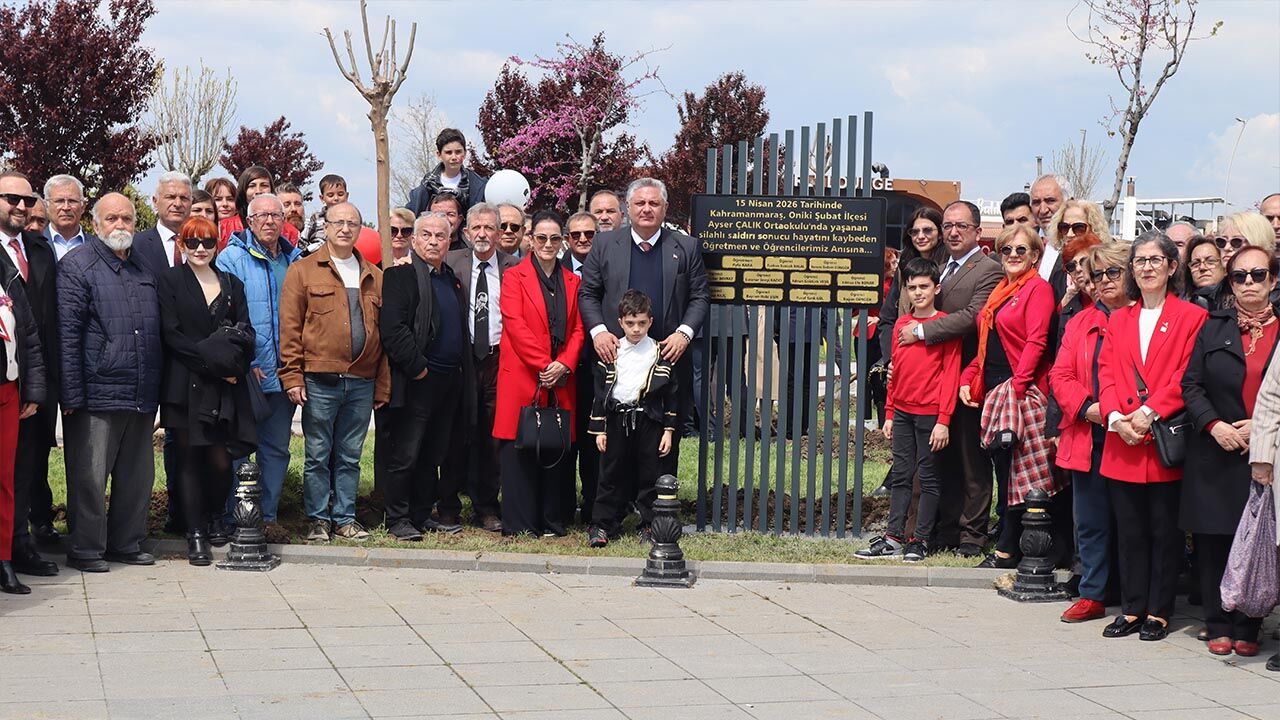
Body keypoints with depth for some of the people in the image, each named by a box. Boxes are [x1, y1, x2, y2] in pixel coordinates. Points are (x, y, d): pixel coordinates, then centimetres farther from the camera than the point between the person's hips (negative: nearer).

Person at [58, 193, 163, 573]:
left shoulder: (144, 269, 15)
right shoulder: (77, 265, -4)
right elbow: (67, 334, -9)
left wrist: (155, 390, 15)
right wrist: (72, 394, -14)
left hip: (141, 396, 6)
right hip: (97, 395, -6)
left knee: (137, 475, 12)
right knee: (89, 476, -1)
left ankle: (126, 544, 22)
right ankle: (85, 550, 8)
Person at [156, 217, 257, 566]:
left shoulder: (233, 285, 15)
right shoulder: (169, 281, 4)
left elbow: (246, 333, 9)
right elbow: (171, 334, -6)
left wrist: (231, 360, -10)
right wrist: (212, 361, -12)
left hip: (225, 387, 2)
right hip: (185, 386, -2)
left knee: (221, 461, -3)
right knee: (189, 458, 0)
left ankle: (214, 521, 20)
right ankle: (195, 535, 6)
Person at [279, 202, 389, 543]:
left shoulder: (374, 277, 13)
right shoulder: (303, 271, 2)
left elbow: (384, 333, 12)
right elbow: (289, 327, -3)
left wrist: (383, 384, 7)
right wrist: (292, 376, -10)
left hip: (362, 384, 3)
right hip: (319, 383, -3)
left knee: (350, 457, 10)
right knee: (318, 456, 3)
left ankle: (345, 518, 17)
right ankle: (319, 520, 12)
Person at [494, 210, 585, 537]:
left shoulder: (572, 281, 15)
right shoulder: (514, 276, 3)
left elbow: (577, 329, 10)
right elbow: (515, 324, -7)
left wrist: (564, 365, -7)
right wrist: (543, 365, -14)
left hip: (560, 380, 4)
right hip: (522, 376, -4)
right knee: (520, 450, -4)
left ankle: (552, 522, 12)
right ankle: (519, 523, 1)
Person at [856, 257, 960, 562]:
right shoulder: (901, 324, 11)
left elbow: (951, 374, -10)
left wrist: (943, 420, -14)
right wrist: (889, 414, 14)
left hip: (930, 414, -6)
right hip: (902, 411, 6)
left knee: (928, 477, 3)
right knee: (900, 475, 7)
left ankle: (920, 540, 8)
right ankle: (893, 539, 10)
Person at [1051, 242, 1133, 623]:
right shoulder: (1080, 323, 14)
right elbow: (1061, 375, 8)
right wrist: (1087, 408, -8)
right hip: (1087, 437, 4)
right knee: (1091, 520, 9)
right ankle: (1092, 595, 17)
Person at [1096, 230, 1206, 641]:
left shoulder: (1191, 317, 1)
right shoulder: (1119, 320, 16)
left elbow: (1186, 378, -7)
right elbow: (1107, 373, 8)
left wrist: (1148, 413, -16)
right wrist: (1116, 417, -9)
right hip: (1122, 444, 4)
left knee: (1164, 530, 2)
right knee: (1129, 532, 8)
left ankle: (1158, 613, 9)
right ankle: (1131, 610, 14)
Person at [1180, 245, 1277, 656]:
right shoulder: (1213, 328, 9)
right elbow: (1191, 385, 4)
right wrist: (1214, 425, -10)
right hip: (1215, 453, 1)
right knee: (1213, 542, 1)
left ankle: (1247, 630, 7)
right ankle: (1219, 627, 9)